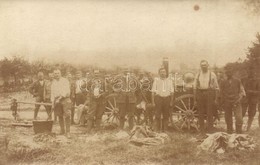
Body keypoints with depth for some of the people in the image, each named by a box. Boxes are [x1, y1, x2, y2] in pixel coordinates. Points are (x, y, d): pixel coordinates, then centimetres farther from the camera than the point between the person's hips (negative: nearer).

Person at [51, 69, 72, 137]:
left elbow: (67, 91, -6)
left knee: (67, 116, -11)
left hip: (65, 99, -4)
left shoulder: (65, 80, 4)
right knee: (60, 116, 6)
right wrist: (53, 102, 12)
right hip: (57, 100, 4)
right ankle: (62, 130, 15)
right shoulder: (53, 82, 18)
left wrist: (61, 96, -17)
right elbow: (52, 93, 20)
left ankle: (68, 132, -9)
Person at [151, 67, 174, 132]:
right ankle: (157, 130, 5)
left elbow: (172, 92, 11)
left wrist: (171, 101, 4)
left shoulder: (169, 80, 10)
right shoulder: (156, 80, 5)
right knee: (157, 115, -2)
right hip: (158, 98, -2)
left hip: (167, 98, 2)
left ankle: (165, 129, 16)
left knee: (166, 116, 6)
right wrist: (153, 102, -3)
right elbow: (153, 92, 3)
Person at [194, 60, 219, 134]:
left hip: (209, 94, -2)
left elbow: (216, 87, 6)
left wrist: (216, 98, -1)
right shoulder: (197, 75, 12)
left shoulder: (212, 74, 5)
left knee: (210, 114, -4)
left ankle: (210, 132, 3)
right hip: (200, 94, 2)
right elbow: (195, 88, 12)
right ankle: (202, 132, 13)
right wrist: (195, 99, 7)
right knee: (201, 115, 5)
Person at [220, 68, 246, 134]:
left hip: (236, 102, -1)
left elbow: (242, 91, 10)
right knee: (228, 119, 3)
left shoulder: (237, 81, 8)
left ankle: (239, 133, -1)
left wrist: (239, 98, -6)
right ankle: (229, 132, 15)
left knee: (239, 118, -12)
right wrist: (223, 103, 13)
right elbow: (222, 94, 17)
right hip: (227, 103, 2)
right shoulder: (223, 83, 11)